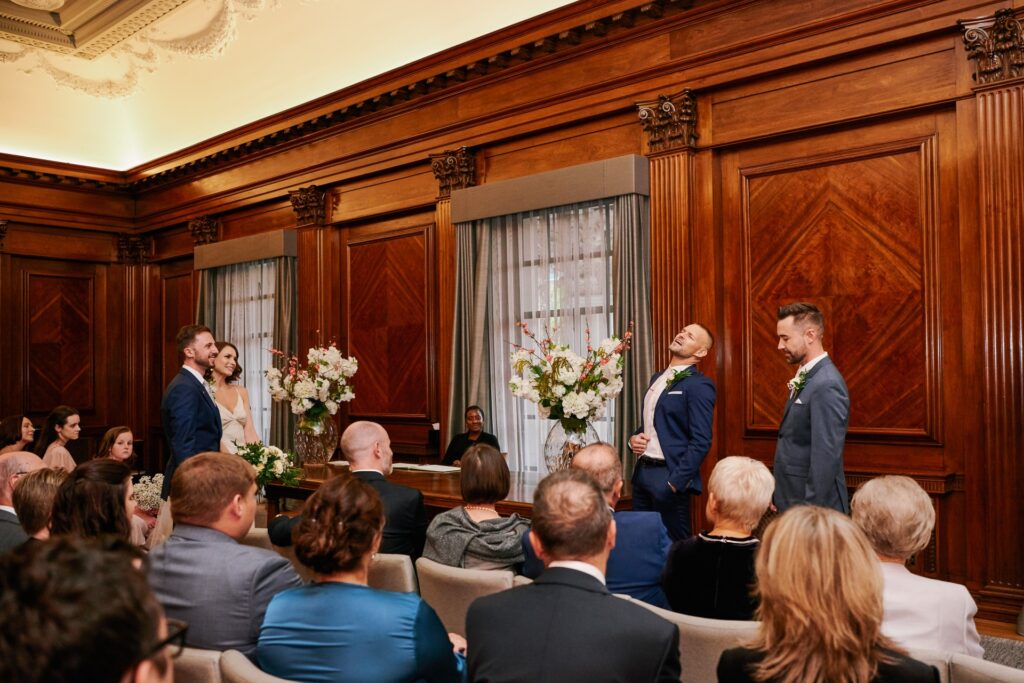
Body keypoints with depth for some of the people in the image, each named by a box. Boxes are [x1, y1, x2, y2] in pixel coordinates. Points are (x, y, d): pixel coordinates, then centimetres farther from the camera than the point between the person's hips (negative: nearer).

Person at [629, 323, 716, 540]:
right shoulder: (657, 378, 15)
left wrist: (675, 482, -20)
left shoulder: (699, 385, -11)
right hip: (642, 471, 8)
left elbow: (700, 442, -16)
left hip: (668, 476, -8)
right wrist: (633, 438, 3)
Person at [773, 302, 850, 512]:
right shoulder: (805, 378, 10)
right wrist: (780, 499, 14)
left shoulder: (826, 385, -20)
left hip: (813, 506, -9)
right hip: (793, 501, 9)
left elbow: (825, 458, -24)